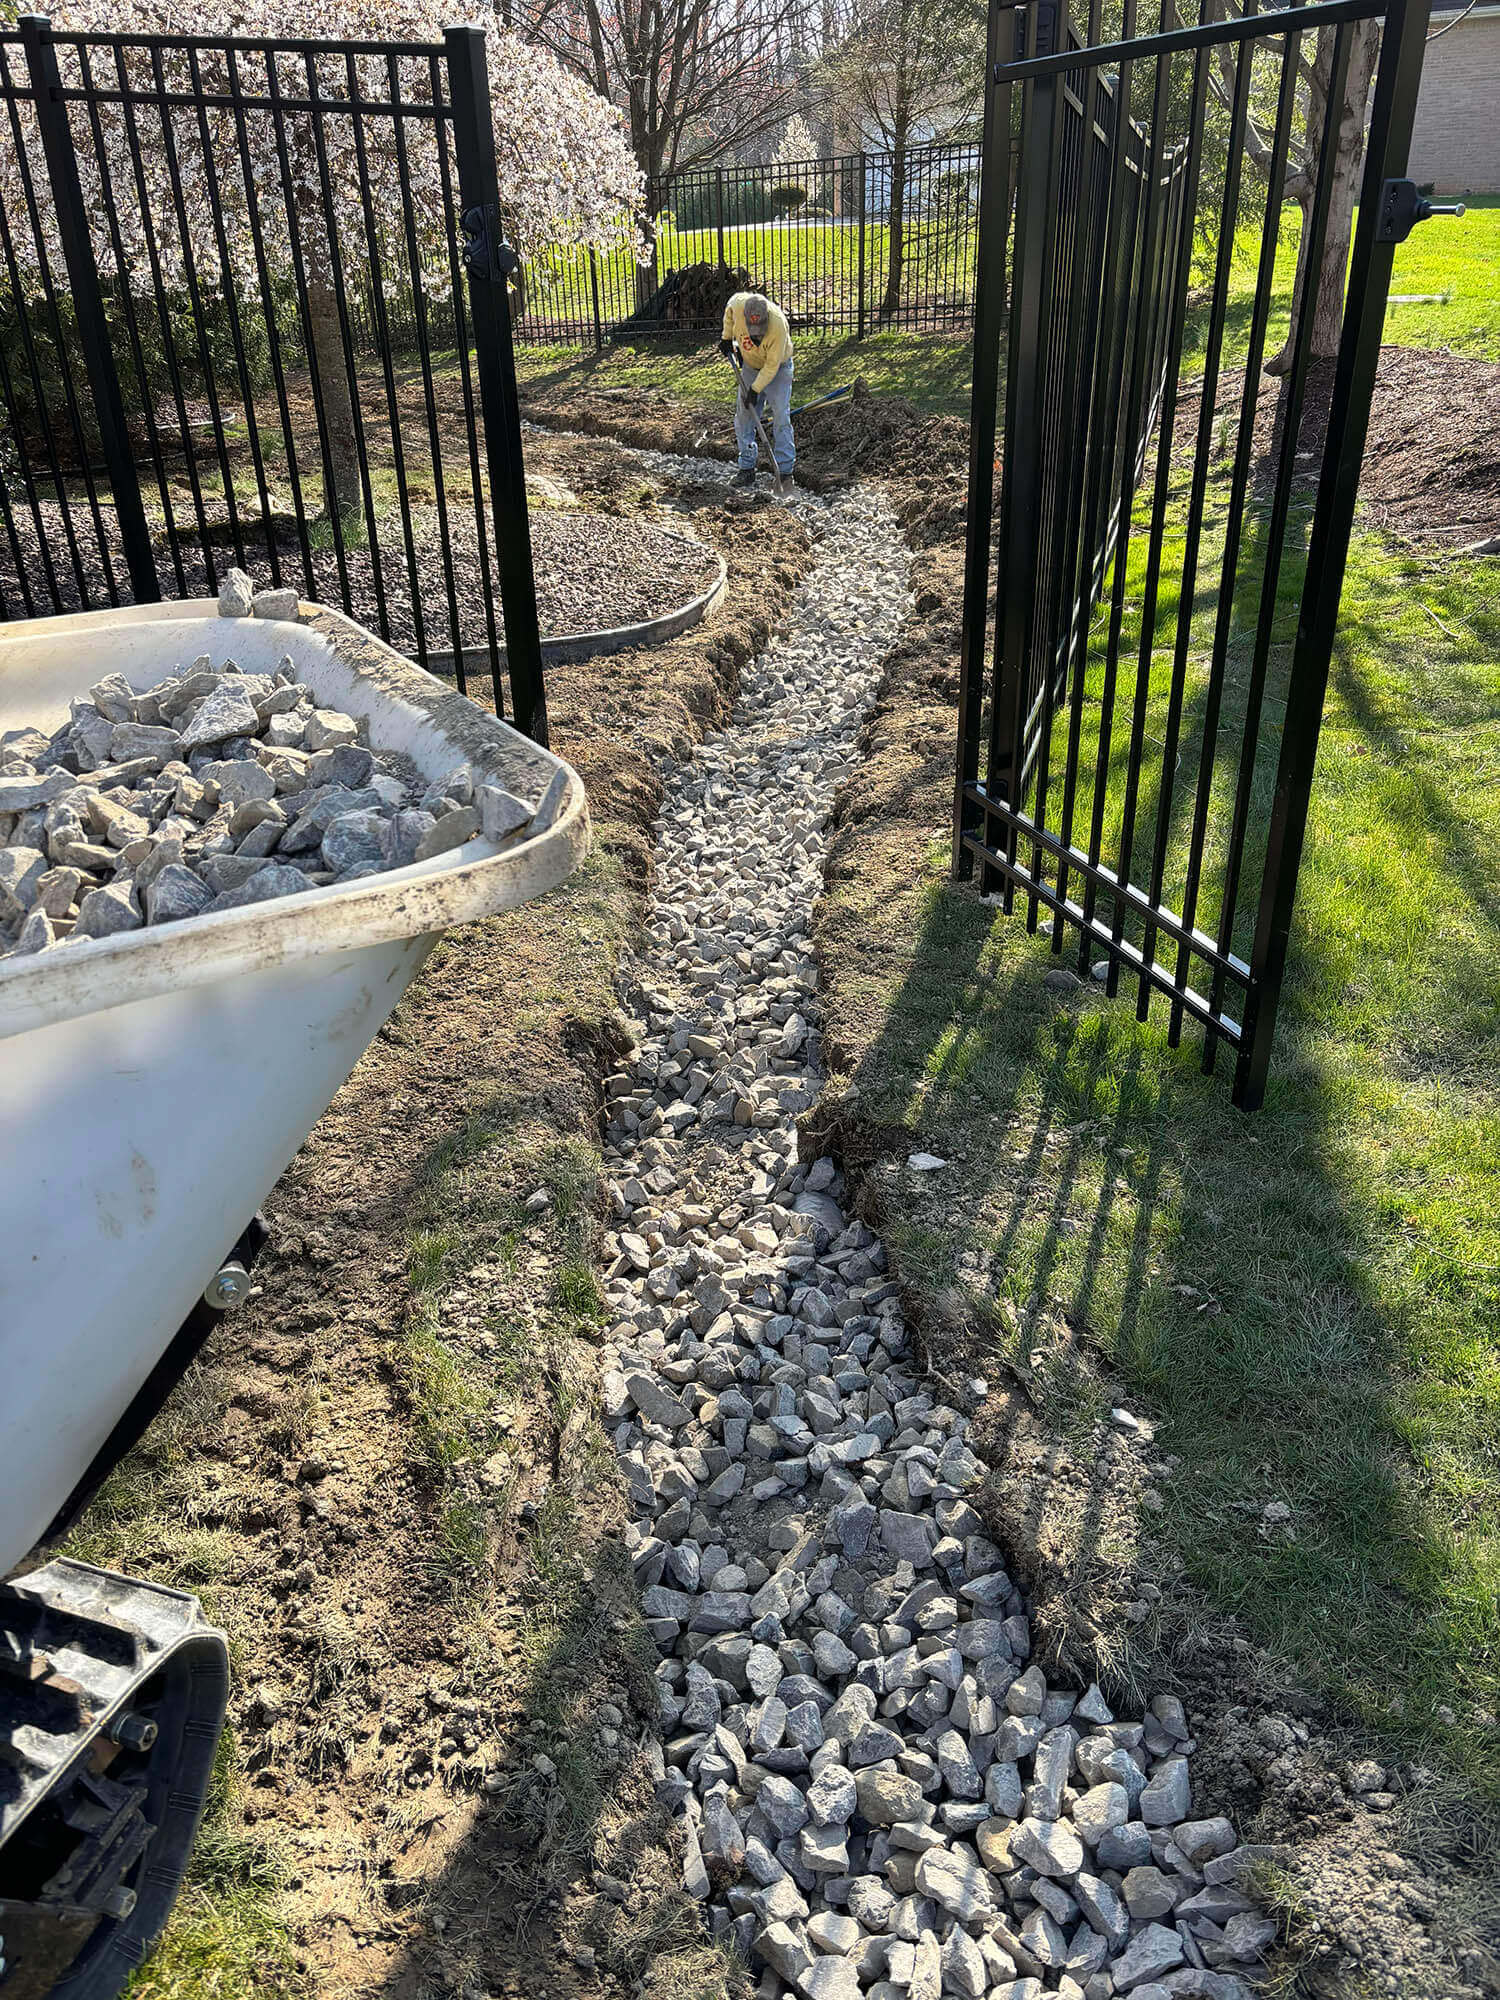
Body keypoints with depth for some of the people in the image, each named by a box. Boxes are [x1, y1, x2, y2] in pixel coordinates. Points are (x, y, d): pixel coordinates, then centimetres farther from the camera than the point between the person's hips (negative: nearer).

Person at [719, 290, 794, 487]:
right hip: (750, 366, 5)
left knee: (781, 417, -12)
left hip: (778, 368, -5)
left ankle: (785, 470, -8)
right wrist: (727, 337, 5)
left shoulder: (778, 325, -36)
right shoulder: (738, 304, -26)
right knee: (743, 416, 3)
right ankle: (747, 468, 9)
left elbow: (772, 365, -28)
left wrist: (756, 389, -27)